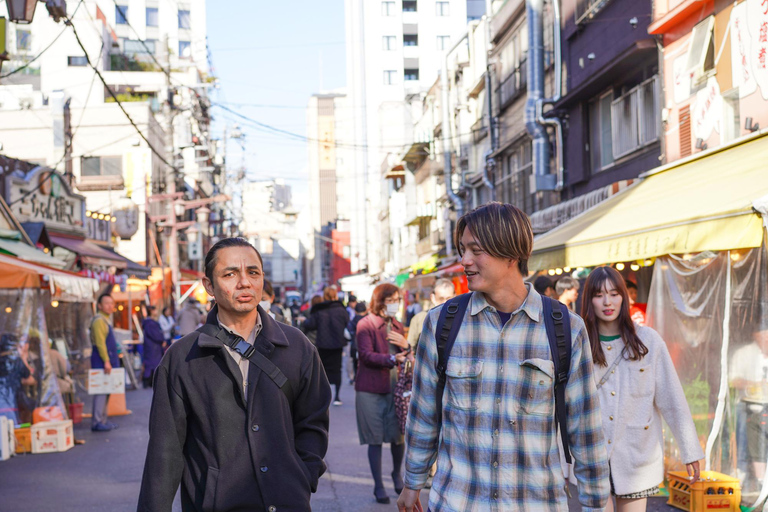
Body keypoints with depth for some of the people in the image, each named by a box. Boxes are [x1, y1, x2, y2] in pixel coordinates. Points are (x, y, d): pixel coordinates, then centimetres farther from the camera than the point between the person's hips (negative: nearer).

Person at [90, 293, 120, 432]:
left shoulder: (106, 320, 19)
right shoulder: (98, 320, -12)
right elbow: (100, 342, -20)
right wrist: (106, 361, -23)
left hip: (107, 360, 10)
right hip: (100, 360, -10)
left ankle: (103, 419, 17)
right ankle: (97, 422, -12)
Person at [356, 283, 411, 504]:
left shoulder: (398, 327, 14)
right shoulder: (366, 325, -6)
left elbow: (410, 357, 16)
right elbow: (366, 355, -17)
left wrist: (406, 345, -6)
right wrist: (392, 359, -31)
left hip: (396, 387, 5)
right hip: (372, 390, -5)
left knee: (398, 435, 7)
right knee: (375, 439, 2)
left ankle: (397, 474, 32)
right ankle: (378, 485, 14)